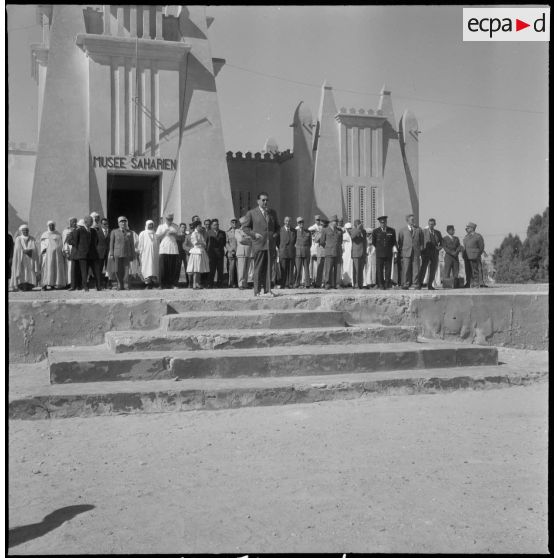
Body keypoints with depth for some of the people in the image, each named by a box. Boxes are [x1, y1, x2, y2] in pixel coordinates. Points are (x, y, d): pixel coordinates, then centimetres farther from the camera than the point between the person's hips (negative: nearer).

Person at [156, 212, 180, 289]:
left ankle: (173, 284, 1)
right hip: (163, 250, -1)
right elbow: (157, 237, 6)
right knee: (163, 268, -4)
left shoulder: (175, 227, 15)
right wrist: (164, 232, -7)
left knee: (173, 268, -2)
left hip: (173, 250, 1)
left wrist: (173, 234, -4)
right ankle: (162, 285, 0)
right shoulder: (161, 227, 12)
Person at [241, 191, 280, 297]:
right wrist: (254, 234, -9)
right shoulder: (251, 213, 2)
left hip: (270, 244, 3)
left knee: (269, 267, 3)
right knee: (258, 268, -1)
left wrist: (276, 234, 3)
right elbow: (245, 227, 5)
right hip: (258, 244, -3)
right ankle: (257, 291, 4)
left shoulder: (272, 212, 14)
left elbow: (277, 226, 23)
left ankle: (268, 289, 8)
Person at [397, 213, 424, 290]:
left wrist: (421, 247, 9)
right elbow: (399, 242, 12)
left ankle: (416, 284, 3)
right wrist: (400, 251, 8)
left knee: (416, 269, -2)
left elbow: (422, 240, 19)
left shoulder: (418, 230, 11)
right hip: (406, 252, -1)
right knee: (406, 269, -3)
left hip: (416, 252, 1)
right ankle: (406, 285, 2)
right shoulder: (403, 230, 9)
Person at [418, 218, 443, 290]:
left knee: (433, 270, 3)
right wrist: (421, 252, -12)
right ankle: (420, 284, -2)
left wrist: (439, 247, -2)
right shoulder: (424, 231, 1)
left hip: (434, 254, 4)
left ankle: (430, 285, 9)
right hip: (426, 253, -4)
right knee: (423, 269, -11)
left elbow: (441, 243, 19)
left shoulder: (438, 232, 12)